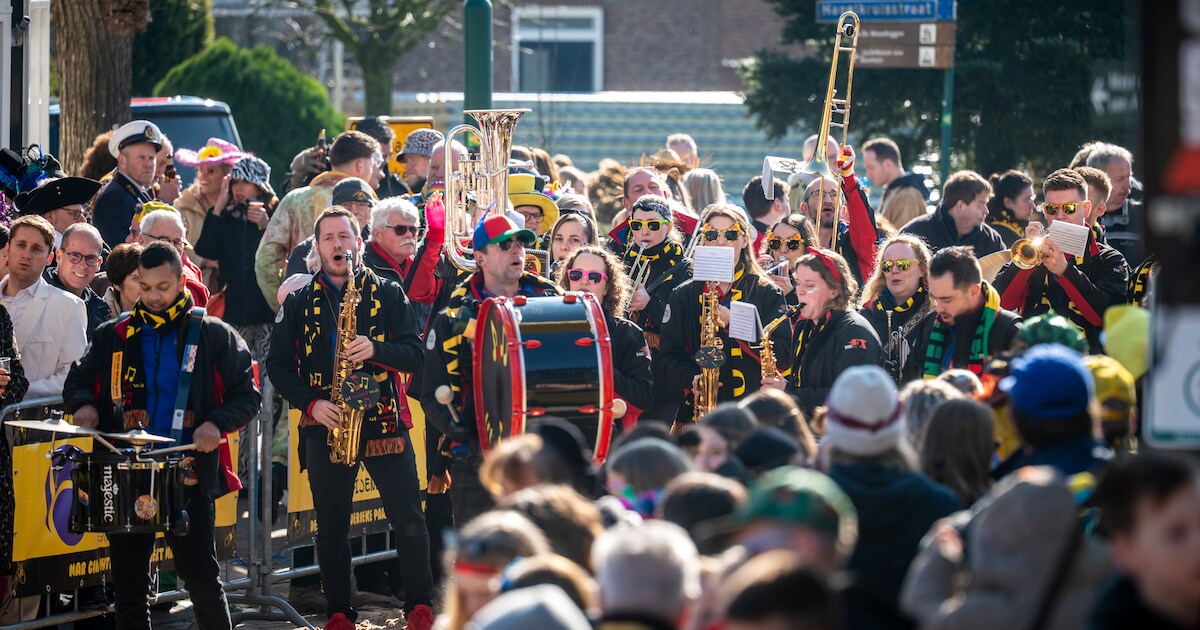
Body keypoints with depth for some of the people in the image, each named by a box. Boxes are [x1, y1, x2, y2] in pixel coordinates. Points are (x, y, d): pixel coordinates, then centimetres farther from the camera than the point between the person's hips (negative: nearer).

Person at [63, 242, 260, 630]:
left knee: (202, 580, -6)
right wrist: (83, 404, -6)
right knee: (129, 586, 8)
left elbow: (247, 395, 3)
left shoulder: (212, 335, 3)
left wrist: (217, 423, -16)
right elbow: (78, 381, 17)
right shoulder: (115, 336, 10)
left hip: (188, 478, -3)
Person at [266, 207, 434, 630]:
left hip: (384, 421, -1)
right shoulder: (300, 302, 8)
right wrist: (310, 403, -8)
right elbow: (277, 364, 6)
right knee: (331, 527, 4)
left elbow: (414, 356, 0)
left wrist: (375, 350, -19)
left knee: (409, 519, -4)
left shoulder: (387, 294, 6)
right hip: (327, 424, 1)